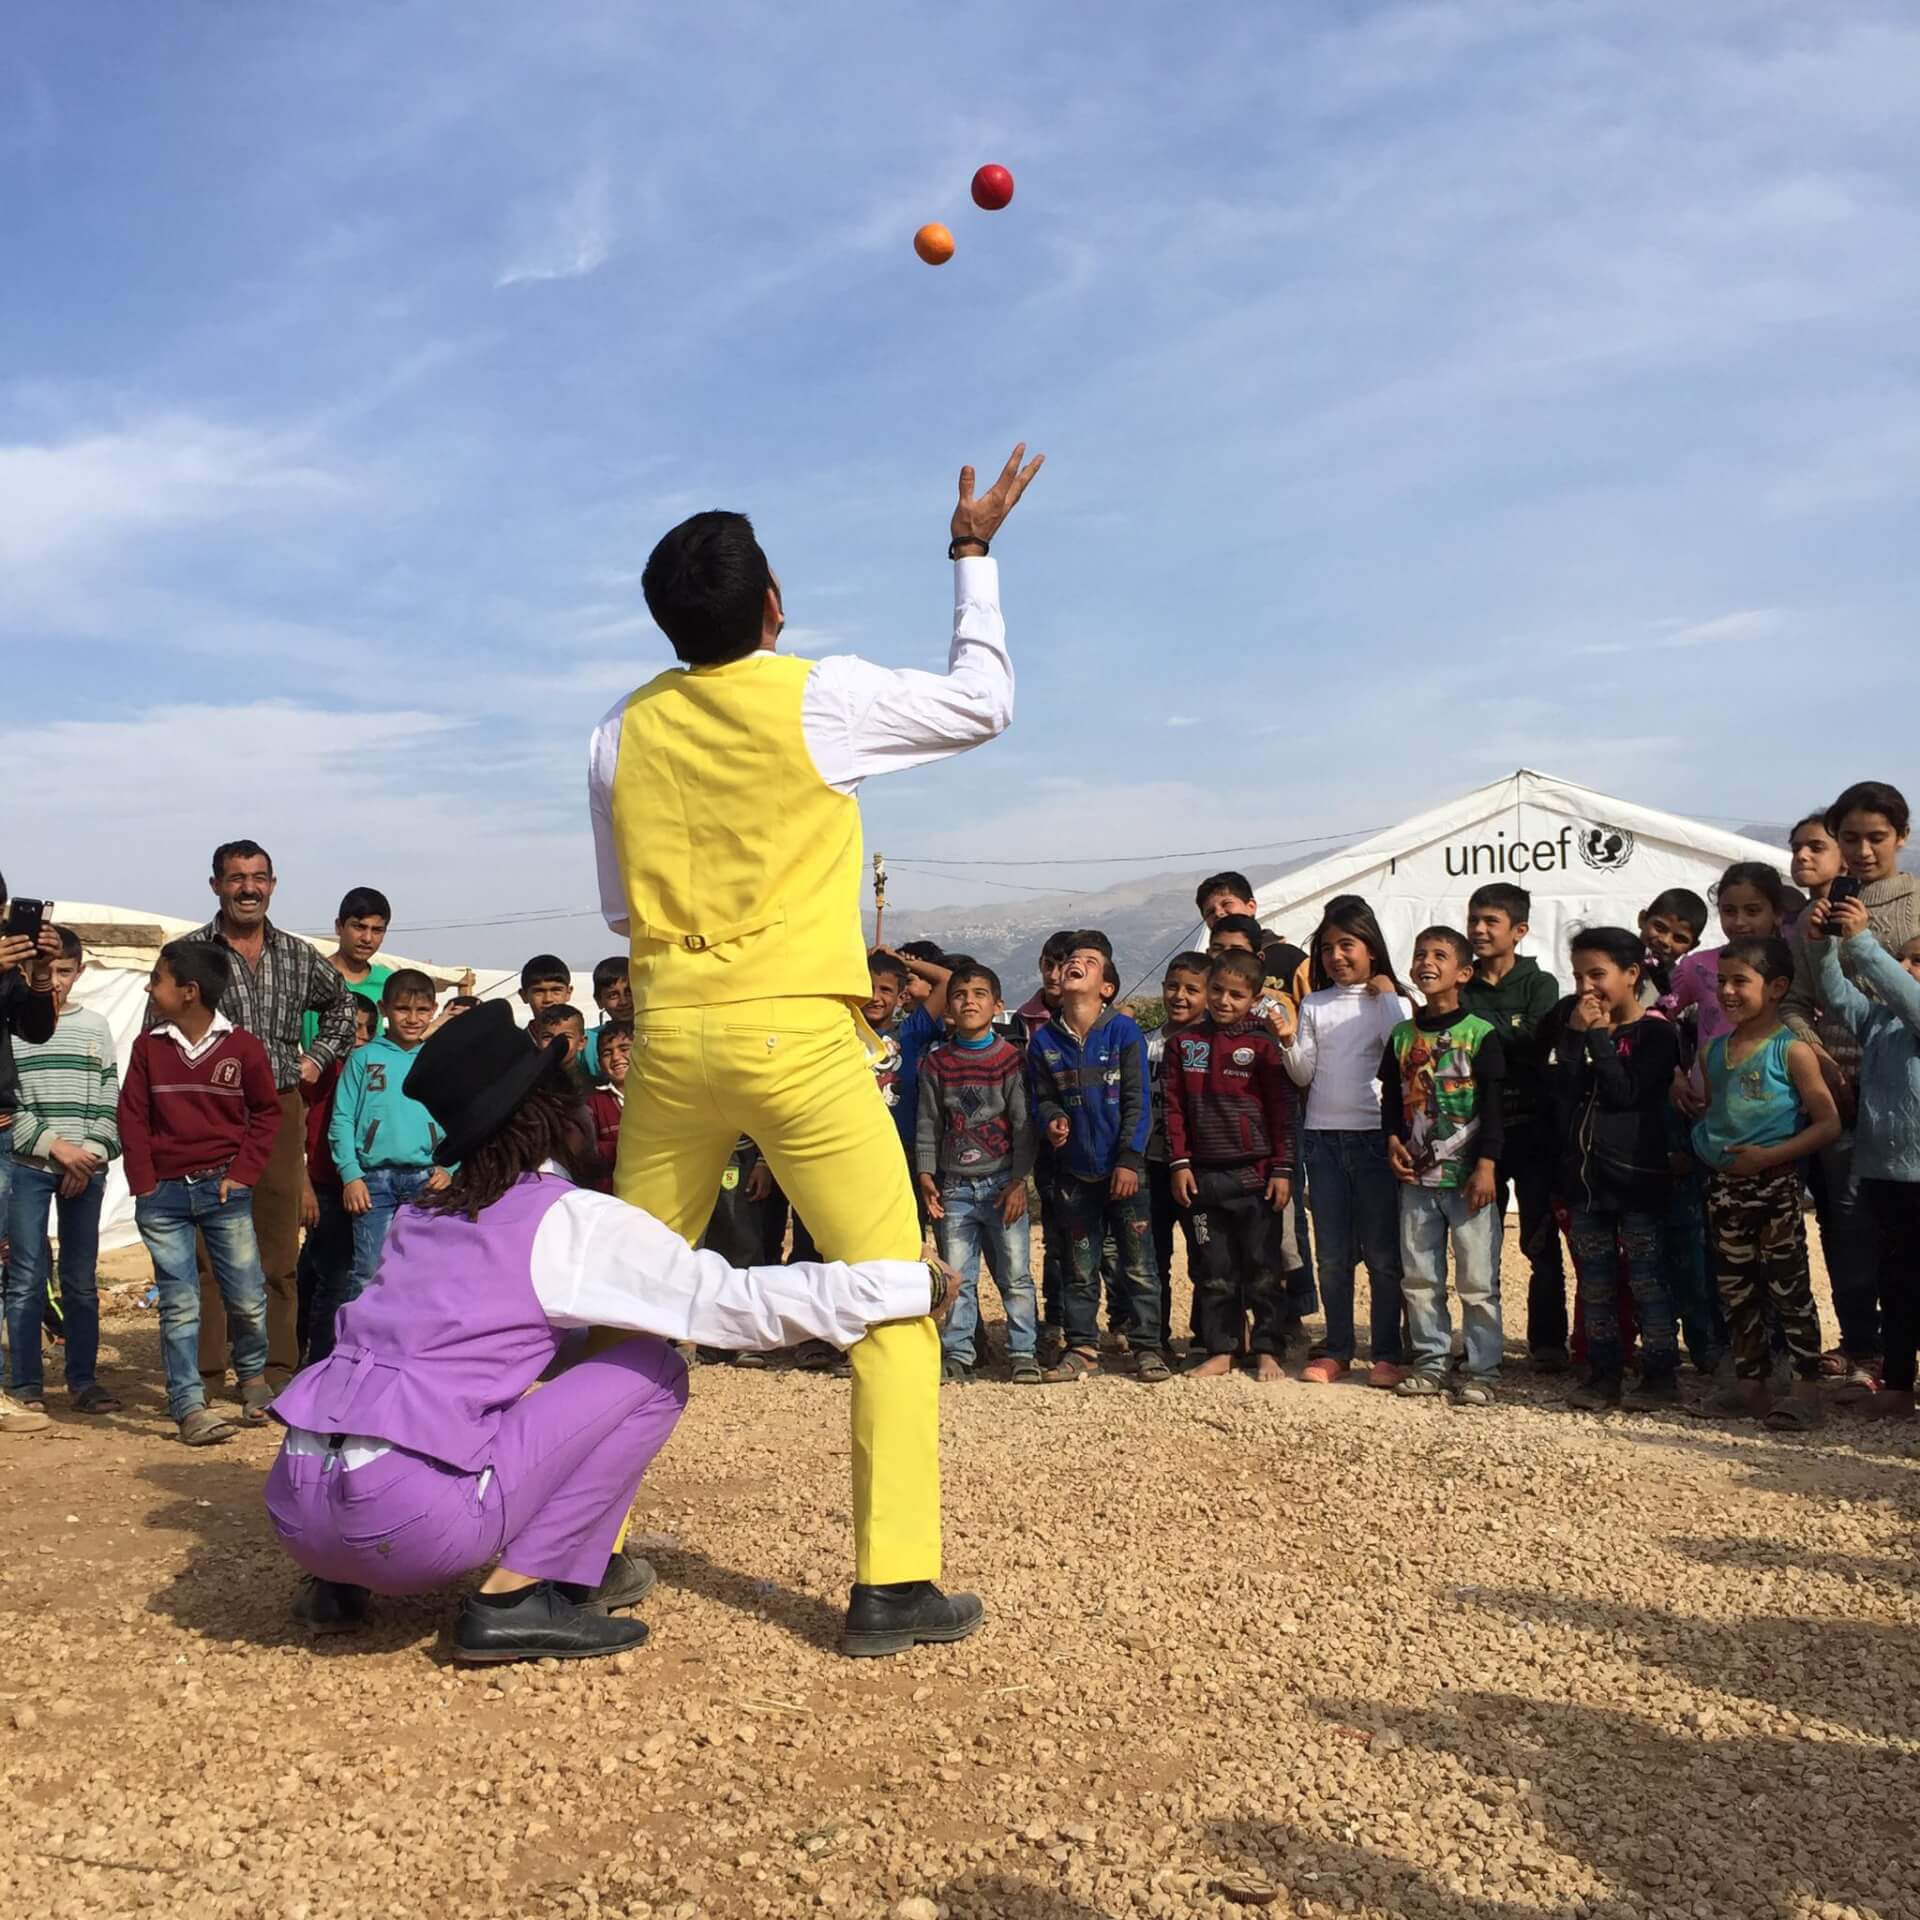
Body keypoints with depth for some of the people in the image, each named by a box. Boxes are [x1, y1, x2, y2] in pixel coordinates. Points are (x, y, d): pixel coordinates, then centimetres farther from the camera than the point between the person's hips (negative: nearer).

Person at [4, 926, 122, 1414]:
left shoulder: (95, 1027, 10)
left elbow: (110, 1103, 7)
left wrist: (92, 1155, -5)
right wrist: (56, 1147, -11)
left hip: (85, 1169, 2)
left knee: (82, 1280, 6)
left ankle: (83, 1381, 12)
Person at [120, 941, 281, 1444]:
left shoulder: (241, 1046, -3)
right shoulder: (148, 1047, 2)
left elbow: (266, 1113, 4)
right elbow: (133, 1118, 3)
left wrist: (242, 1173, -4)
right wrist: (144, 1185, -3)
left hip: (223, 1190, -1)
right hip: (164, 1196, 1)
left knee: (247, 1298, 2)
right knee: (179, 1304, 1)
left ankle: (254, 1375, 29)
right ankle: (189, 1405, 7)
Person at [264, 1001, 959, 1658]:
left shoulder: (424, 1216, 18)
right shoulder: (575, 1220, -2)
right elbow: (739, 1301, -5)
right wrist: (915, 1283, 0)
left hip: (293, 1508, 7)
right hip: (406, 1521, -7)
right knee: (654, 1372, 3)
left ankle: (342, 1582, 20)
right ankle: (518, 1597, 1)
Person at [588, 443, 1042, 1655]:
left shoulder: (625, 729, 8)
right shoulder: (820, 697, -6)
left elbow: (622, 906, 15)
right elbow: (984, 705, 9)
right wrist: (976, 553, 17)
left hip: (669, 1035, 5)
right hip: (795, 1034, -5)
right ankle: (894, 1585, 0)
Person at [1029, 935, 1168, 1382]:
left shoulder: (1124, 1032, -7)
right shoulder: (1044, 1040, 2)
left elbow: (1137, 1102, -8)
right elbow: (1042, 1097, 11)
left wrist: (1129, 1160, -12)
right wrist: (1052, 1120, -12)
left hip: (1123, 1170, -3)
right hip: (1074, 1173, 3)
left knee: (1138, 1267, 2)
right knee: (1080, 1269, 11)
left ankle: (1147, 1346, 12)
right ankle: (1082, 1347, 21)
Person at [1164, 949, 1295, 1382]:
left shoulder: (1263, 1043, -2)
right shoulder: (1186, 1043, 7)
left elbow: (1282, 1110, -2)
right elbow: (1175, 1106, 8)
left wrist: (1282, 1168, -6)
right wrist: (1180, 1163, 1)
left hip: (1256, 1175, -3)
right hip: (1204, 1176, 3)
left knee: (1263, 1268, 4)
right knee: (1213, 1269, 8)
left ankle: (1267, 1352, 12)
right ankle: (1220, 1350, 16)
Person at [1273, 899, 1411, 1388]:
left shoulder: (1393, 1002, 0)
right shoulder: (1313, 1005, 8)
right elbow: (1304, 1075, 5)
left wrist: (1386, 996, -11)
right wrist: (1288, 1040, -13)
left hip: (1375, 1135, -3)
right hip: (1323, 1136, 3)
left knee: (1382, 1253, 3)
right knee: (1332, 1255, 10)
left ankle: (1386, 1353, 11)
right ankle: (1336, 1349, 19)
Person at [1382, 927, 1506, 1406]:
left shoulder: (1481, 1033, -6)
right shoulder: (1403, 1035, 8)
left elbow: (1492, 1105, -8)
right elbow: (1391, 1096, 15)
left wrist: (1486, 1166, -13)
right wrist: (1393, 1141, -1)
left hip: (1467, 1175, -5)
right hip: (1417, 1175, 5)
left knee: (1477, 1279, 0)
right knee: (1418, 1277, 10)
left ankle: (1483, 1370, 9)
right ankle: (1429, 1361, 20)